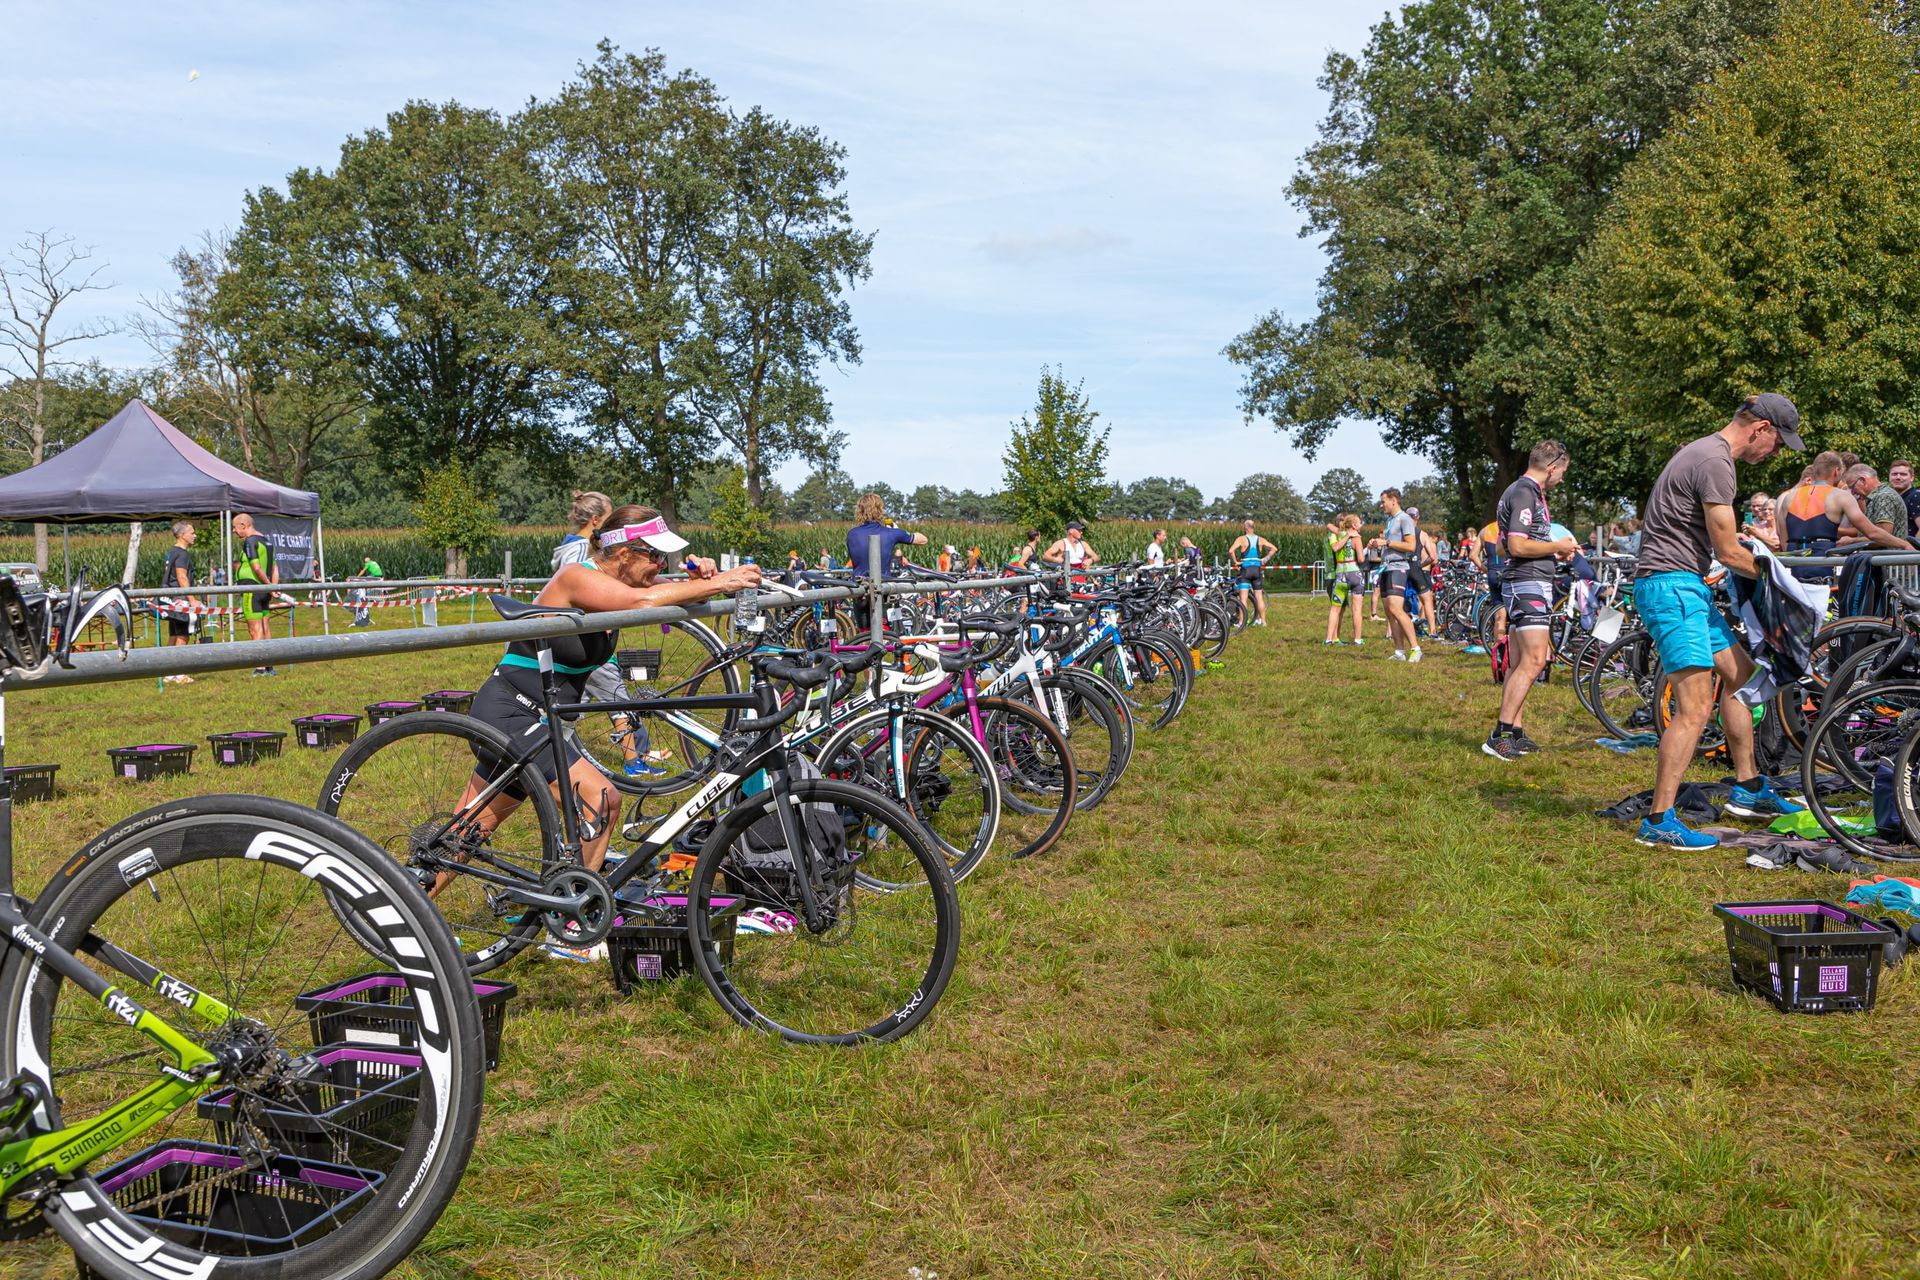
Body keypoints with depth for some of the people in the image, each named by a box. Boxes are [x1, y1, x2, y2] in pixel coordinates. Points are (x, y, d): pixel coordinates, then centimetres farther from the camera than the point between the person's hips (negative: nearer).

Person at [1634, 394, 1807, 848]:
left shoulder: (1703, 452, 18)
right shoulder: (1715, 461, -15)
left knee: (1740, 674, 17)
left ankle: (1749, 789, 27)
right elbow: (1728, 552, -13)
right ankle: (1659, 821, -10)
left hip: (1687, 588, 11)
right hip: (1671, 585, -11)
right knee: (1696, 706, -13)